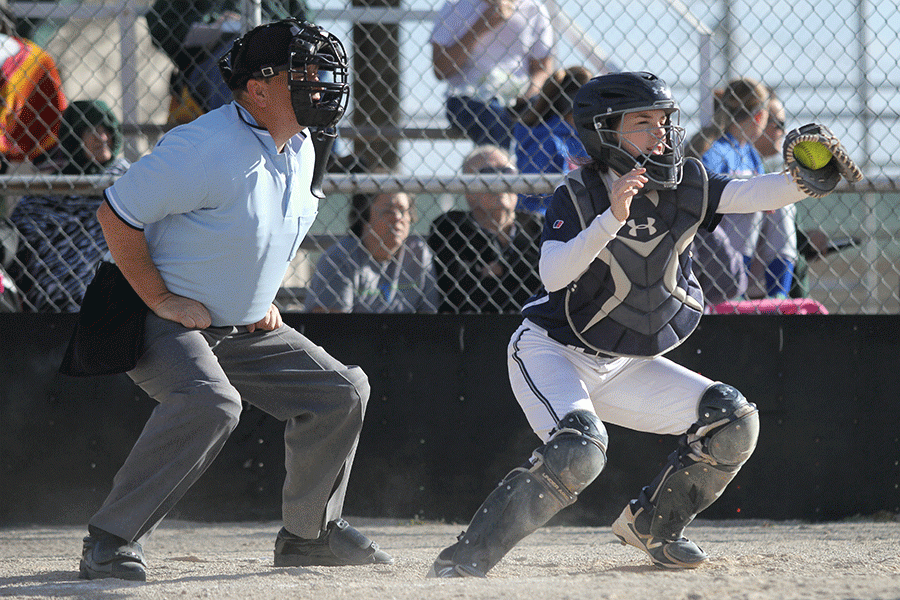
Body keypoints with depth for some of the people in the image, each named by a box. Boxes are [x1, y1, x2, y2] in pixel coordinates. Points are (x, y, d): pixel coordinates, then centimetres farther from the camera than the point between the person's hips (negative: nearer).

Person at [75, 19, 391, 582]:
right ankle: (110, 541, -29)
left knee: (342, 390, 5)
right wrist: (161, 300, -22)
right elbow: (115, 214, -23)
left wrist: (263, 301, 12)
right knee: (211, 402, -35)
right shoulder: (209, 149, -26)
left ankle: (310, 534, 19)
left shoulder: (300, 149, 4)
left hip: (246, 327, 9)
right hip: (169, 323, -9)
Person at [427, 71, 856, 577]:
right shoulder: (578, 197, -19)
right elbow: (553, 274, -34)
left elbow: (752, 195, -20)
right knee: (578, 449, -33)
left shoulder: (686, 185, -6)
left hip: (626, 366, 6)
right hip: (553, 353, -6)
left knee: (733, 421, -3)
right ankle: (468, 556, -27)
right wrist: (612, 218, -45)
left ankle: (650, 525, 16)